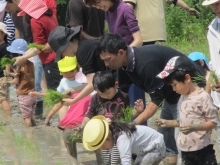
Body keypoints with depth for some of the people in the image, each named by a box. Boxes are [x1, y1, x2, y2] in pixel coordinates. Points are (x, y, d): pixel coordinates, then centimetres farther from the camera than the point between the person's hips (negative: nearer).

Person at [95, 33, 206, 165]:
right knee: (165, 138, 8)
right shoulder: (127, 63, -4)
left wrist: (134, 123, -31)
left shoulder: (146, 64, -32)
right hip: (172, 92, 10)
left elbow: (157, 100, -28)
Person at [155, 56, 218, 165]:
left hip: (202, 149, -8)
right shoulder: (183, 98, 9)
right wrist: (168, 123, 9)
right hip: (185, 149, 8)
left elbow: (213, 122, -15)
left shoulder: (203, 97, -15)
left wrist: (193, 127, -26)